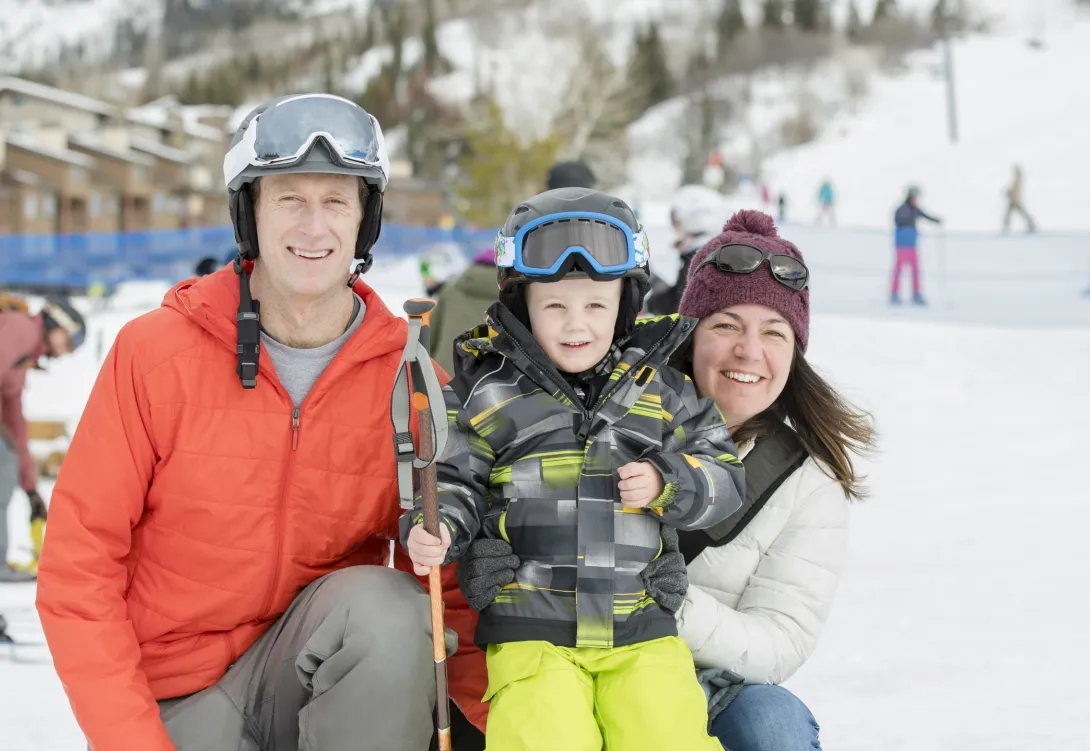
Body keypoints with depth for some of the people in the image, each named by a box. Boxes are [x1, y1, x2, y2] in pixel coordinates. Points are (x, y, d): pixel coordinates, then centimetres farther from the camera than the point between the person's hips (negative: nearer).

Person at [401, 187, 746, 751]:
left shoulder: (660, 391, 9)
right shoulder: (486, 392, 4)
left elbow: (724, 478, 11)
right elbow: (455, 481, 9)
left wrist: (666, 483, -7)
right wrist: (434, 531, -11)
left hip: (641, 635, 2)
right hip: (529, 634, -2)